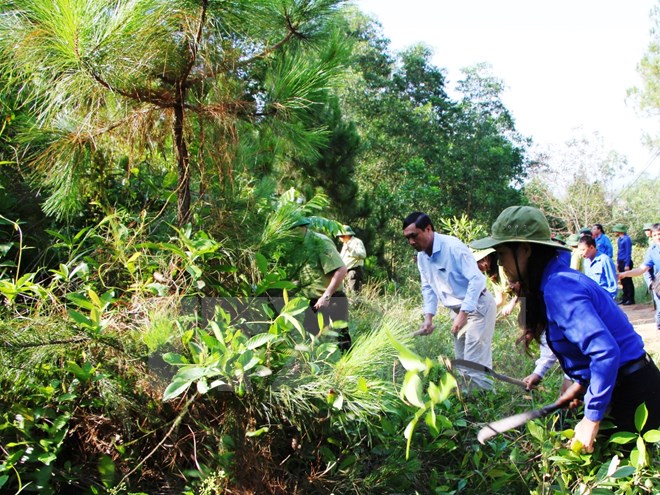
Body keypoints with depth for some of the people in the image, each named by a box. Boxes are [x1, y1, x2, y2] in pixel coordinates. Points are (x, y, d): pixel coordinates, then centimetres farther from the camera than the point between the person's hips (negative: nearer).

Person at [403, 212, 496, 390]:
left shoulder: (453, 247, -25)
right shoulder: (422, 256, 1)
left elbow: (477, 279, -28)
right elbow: (428, 287, 11)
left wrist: (463, 315, -30)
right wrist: (428, 317, -2)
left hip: (478, 306, -9)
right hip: (458, 309, 9)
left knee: (475, 362, -11)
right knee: (462, 361, 14)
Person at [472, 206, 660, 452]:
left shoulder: (559, 288, -25)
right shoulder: (555, 281, 6)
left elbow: (606, 352, -32)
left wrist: (592, 418, -25)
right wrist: (581, 382, 8)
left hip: (631, 391, -10)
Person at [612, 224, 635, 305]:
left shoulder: (626, 239, -14)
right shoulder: (619, 239, 12)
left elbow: (628, 253, -16)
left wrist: (627, 265, -18)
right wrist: (618, 263, 18)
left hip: (626, 263, -9)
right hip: (621, 262, 9)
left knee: (628, 281, -3)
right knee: (623, 281, 12)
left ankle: (631, 299, 2)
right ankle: (624, 298, 19)